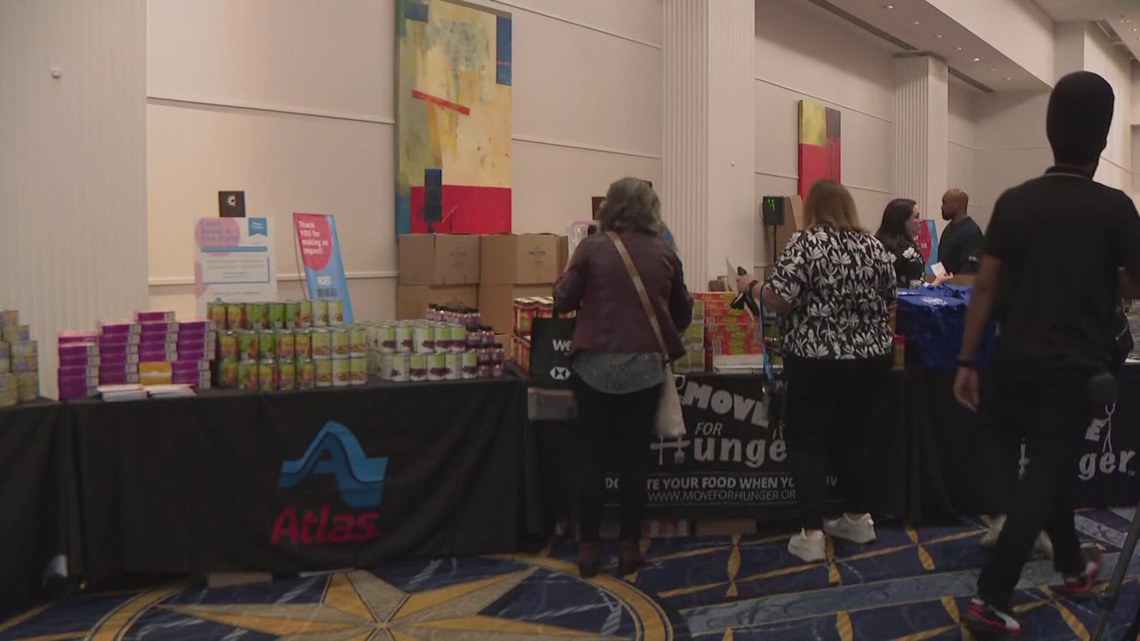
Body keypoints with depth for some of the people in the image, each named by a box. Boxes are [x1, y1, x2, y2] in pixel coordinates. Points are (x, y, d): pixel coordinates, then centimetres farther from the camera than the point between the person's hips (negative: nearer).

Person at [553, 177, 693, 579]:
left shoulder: (591, 248, -6)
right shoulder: (664, 255, 1)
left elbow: (563, 301, 1)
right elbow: (682, 315, 11)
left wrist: (575, 277, 20)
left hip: (596, 365, -1)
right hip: (644, 367, 1)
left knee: (593, 456, 8)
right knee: (634, 457, 11)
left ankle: (588, 547, 13)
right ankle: (629, 545, 17)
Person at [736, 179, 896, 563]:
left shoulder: (805, 243, -10)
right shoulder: (874, 246, 6)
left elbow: (780, 301, -16)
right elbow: (889, 303, 13)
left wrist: (752, 286, 3)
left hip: (817, 359, -5)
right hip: (870, 357, 5)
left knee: (808, 443, 3)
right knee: (853, 438, 18)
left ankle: (812, 535, -1)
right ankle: (858, 519, 28)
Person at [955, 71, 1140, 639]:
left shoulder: (1014, 201, -1)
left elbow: (985, 286, -3)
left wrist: (967, 363, 1)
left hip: (1021, 360, 4)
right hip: (1077, 365, -4)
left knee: (1051, 465, 21)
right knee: (1044, 475, -1)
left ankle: (1073, 567, 39)